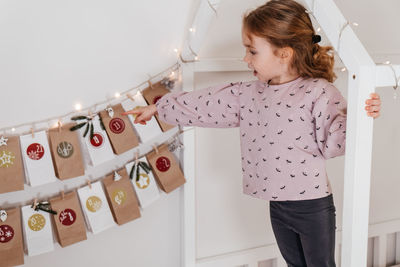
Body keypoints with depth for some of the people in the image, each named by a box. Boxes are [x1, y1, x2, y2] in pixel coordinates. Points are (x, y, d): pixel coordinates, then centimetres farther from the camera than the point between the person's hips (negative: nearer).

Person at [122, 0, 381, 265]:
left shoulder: (318, 92, -16)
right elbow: (206, 104, 8)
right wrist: (158, 107, 13)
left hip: (313, 206, -6)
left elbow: (334, 142, -17)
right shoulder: (249, 94, 2)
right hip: (278, 206, 6)